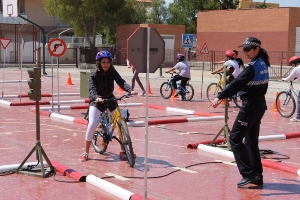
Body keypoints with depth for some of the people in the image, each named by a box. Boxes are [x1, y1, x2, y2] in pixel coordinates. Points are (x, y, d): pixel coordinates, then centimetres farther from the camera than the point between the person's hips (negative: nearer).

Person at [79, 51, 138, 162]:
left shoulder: (112, 72, -10)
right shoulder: (94, 75, -17)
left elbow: (121, 82, -23)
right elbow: (92, 89, -27)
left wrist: (130, 91, -41)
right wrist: (97, 98, -49)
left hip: (110, 99, 3)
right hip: (97, 101, -3)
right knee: (92, 125, -17)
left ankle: (123, 149, 12)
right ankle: (85, 153, -6)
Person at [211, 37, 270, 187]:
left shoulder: (253, 66, -18)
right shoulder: (263, 64, 10)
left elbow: (237, 83, -29)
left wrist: (220, 97, -37)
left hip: (251, 106, -9)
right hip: (259, 105, 9)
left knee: (235, 139, -4)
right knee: (251, 142, 15)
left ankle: (249, 174, -8)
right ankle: (257, 177, 17)